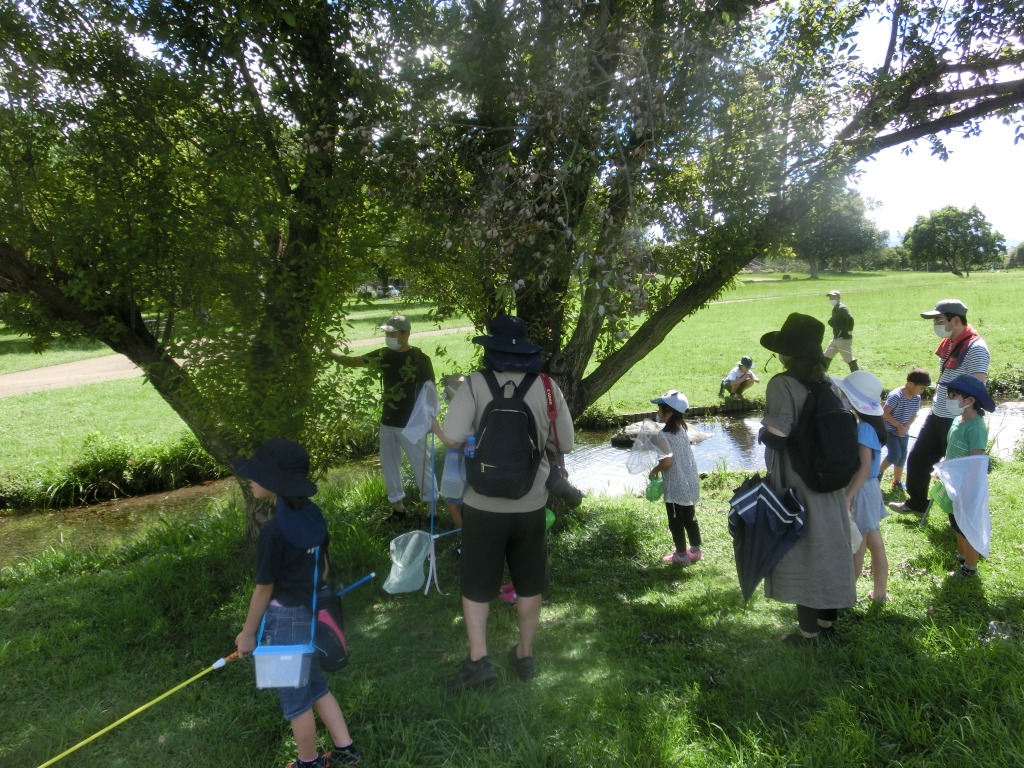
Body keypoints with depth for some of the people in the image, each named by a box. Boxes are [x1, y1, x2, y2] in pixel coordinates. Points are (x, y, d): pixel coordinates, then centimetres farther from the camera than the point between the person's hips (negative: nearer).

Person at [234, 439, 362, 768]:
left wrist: (247, 634, -2)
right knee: (316, 686, 26)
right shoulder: (314, 515, -5)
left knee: (295, 699, 15)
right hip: (312, 614, 7)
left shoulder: (274, 530, -26)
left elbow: (264, 590, -16)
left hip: (286, 620, -7)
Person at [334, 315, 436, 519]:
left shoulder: (420, 358, -11)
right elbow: (353, 362, 5)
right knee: (389, 465, 13)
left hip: (411, 424, -6)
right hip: (387, 422, 6)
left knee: (420, 465, 2)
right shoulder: (384, 355, 2)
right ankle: (397, 505, 27)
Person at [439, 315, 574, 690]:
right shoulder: (547, 388, -6)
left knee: (476, 585, 14)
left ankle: (478, 659, 13)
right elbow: (565, 444, 0)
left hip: (484, 505, -2)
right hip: (531, 505, 3)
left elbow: (453, 436, -22)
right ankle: (525, 655, 31)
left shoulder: (476, 384, -13)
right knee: (529, 585, 19)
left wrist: (479, 439, -1)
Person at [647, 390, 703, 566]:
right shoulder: (682, 430, 5)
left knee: (676, 522, 7)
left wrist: (654, 471, -10)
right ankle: (696, 550, 32)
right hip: (690, 483, 8)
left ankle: (681, 555, 17)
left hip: (675, 487, -8)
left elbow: (666, 462, -28)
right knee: (689, 518, 20)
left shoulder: (664, 435, -20)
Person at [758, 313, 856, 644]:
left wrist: (762, 432, -1)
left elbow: (776, 438, -22)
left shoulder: (782, 384, -19)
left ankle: (809, 632, 18)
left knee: (801, 556, 6)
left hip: (796, 486, -6)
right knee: (828, 551, 17)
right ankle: (827, 622, 31)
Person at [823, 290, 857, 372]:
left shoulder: (842, 308, -16)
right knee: (826, 356, 16)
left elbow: (850, 319, -29)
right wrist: (831, 321, 3)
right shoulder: (835, 308, 14)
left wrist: (849, 331, -21)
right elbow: (832, 322, 24)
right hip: (836, 338, 10)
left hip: (844, 339, -10)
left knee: (850, 359, -7)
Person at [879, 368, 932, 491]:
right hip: (890, 431, -7)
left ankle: (897, 482, 24)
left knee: (902, 457, 11)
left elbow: (913, 416, 6)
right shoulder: (895, 395, -23)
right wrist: (899, 426, -21)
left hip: (904, 433, 7)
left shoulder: (917, 398, -2)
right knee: (895, 455, -17)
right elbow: (885, 413, -23)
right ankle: (880, 472, 6)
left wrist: (905, 427, -11)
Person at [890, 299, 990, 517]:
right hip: (937, 415, 9)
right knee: (917, 458, 16)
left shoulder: (975, 348, -20)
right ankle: (916, 504, 35)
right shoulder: (948, 343, 8)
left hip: (958, 421, -9)